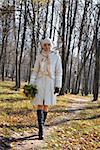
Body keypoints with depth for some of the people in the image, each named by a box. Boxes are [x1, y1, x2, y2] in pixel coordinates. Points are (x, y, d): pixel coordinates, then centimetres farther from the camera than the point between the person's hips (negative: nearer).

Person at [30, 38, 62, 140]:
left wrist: (58, 86, -7)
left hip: (50, 83, 0)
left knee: (46, 105, 6)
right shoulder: (39, 57, 5)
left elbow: (59, 72, 0)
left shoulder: (56, 57, 1)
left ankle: (41, 127, 18)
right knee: (40, 105, -8)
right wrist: (31, 84, -1)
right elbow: (35, 71, 6)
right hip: (40, 82, 0)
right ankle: (41, 129, -12)